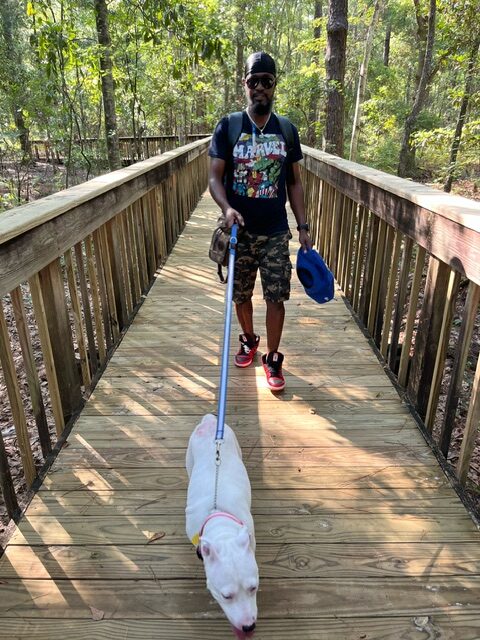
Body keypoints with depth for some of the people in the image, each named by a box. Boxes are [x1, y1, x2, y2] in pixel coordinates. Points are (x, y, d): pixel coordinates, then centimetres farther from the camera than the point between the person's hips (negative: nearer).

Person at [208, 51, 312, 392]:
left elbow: (294, 182, 8)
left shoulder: (287, 129, 5)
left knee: (276, 297, 1)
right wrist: (227, 208, -24)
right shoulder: (228, 126, -1)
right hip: (240, 230, 0)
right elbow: (215, 177, -4)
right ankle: (248, 339, 38)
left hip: (275, 232, 1)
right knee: (241, 294, 12)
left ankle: (273, 358, 17)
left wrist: (303, 226, 3)